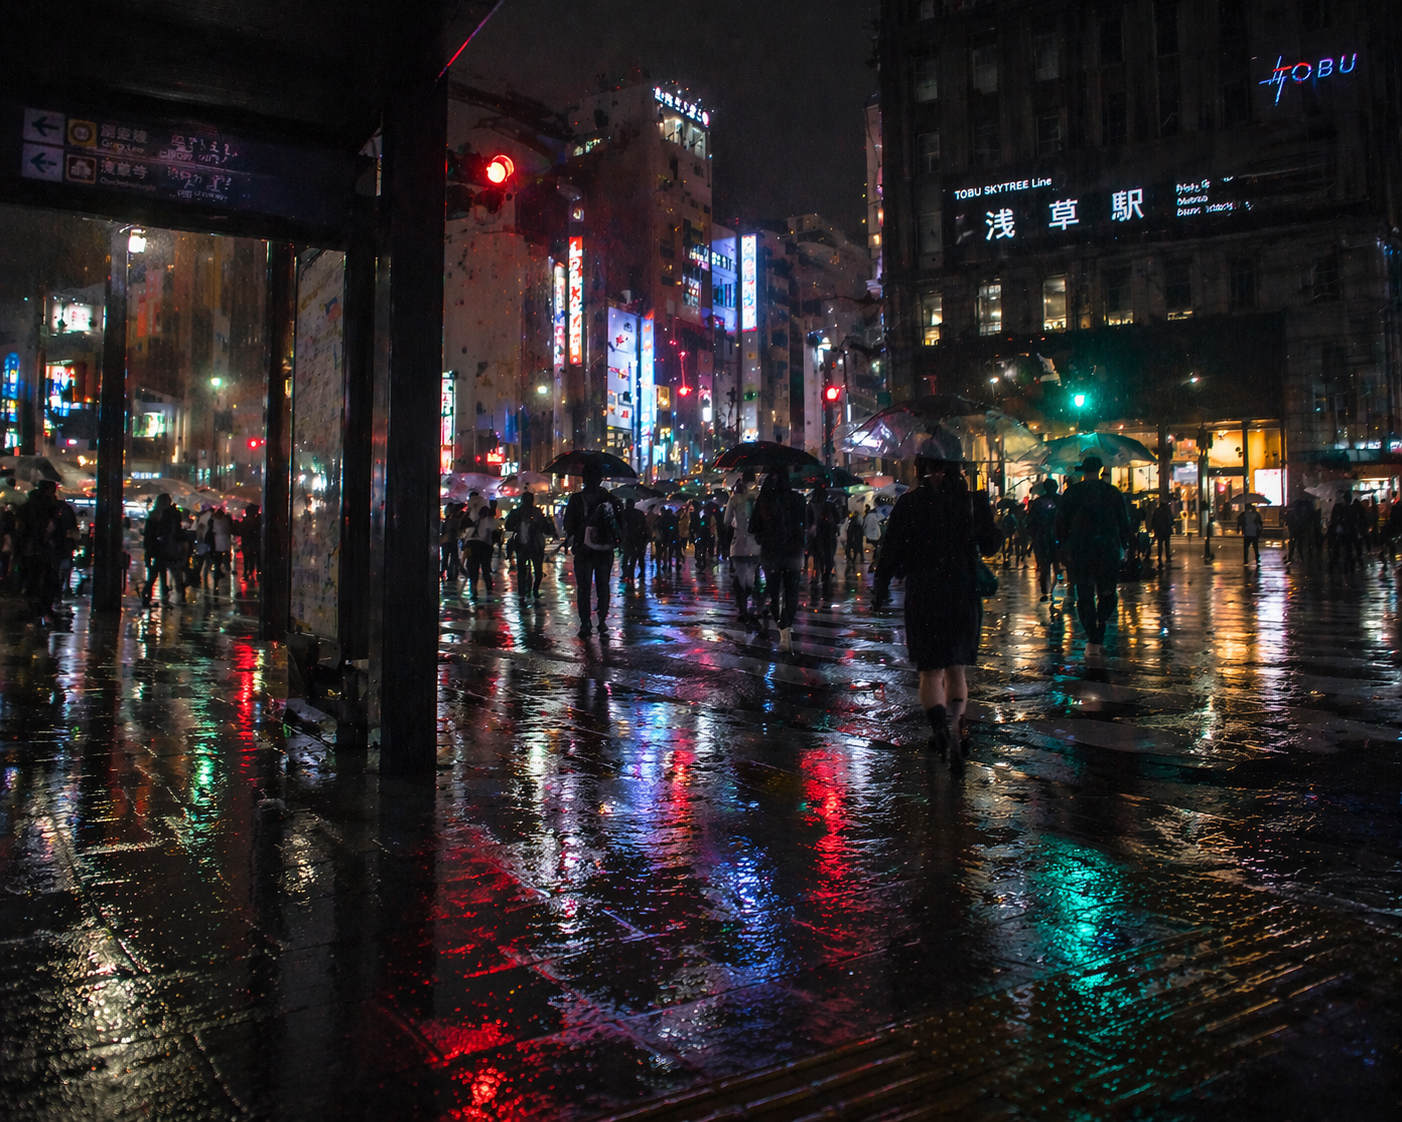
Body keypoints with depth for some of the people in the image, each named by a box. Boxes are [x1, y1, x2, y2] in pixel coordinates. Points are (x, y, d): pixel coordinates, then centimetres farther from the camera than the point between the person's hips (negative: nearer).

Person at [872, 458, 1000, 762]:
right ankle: (954, 731, 10)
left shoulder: (909, 501, -5)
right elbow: (990, 545, 2)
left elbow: (891, 549, -4)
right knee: (957, 669, 16)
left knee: (931, 671, 3)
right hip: (964, 595, 2)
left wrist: (880, 588, 7)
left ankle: (940, 728, -18)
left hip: (922, 596, -2)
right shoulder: (972, 498, -3)